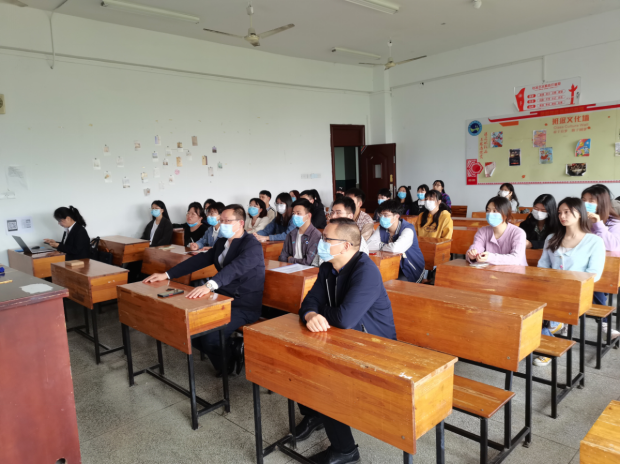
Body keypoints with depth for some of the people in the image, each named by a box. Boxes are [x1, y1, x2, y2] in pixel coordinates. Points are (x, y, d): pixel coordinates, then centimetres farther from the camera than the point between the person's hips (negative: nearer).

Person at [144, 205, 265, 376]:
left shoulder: (252, 246, -17)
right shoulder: (221, 242, 10)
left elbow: (235, 268, -35)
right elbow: (199, 260, 9)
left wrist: (209, 286, -51)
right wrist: (166, 275, 3)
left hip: (244, 306, -8)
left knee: (210, 337, -27)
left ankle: (228, 364, 6)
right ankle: (228, 349, 10)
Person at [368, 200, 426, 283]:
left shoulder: (408, 229, -19)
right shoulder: (382, 228, 2)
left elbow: (395, 248, -34)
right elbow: (369, 244, -11)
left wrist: (381, 246, -15)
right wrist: (387, 246, -18)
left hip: (412, 271, -5)